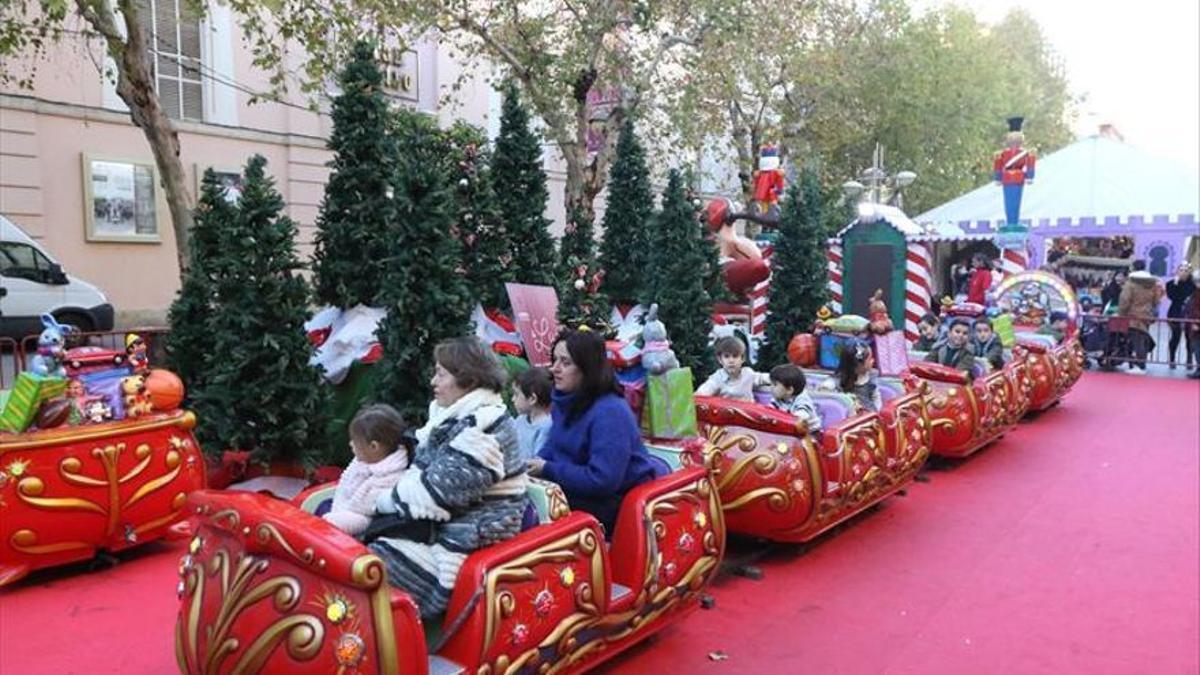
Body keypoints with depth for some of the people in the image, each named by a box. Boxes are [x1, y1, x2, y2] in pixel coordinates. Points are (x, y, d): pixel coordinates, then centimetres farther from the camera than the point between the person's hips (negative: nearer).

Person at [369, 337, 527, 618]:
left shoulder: (486, 428, -20)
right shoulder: (459, 416, 11)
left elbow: (439, 491, -21)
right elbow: (421, 469, 14)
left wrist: (386, 499, -8)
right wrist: (391, 496, -3)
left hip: (468, 538, -9)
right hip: (438, 522, 9)